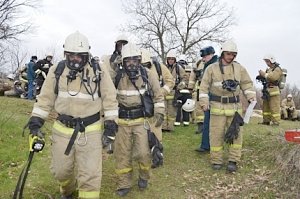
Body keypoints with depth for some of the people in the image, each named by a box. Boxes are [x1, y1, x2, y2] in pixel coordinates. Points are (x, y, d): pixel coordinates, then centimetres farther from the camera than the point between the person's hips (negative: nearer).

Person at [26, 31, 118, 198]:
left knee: (90, 176, -1)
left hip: (90, 131, -2)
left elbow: (110, 100, -2)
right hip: (62, 130, 3)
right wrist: (35, 122, 0)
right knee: (61, 171, 18)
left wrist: (110, 126, -6)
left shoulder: (99, 71, -6)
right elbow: (46, 99, 5)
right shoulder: (57, 71, 0)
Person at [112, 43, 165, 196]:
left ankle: (144, 177, 27)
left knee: (143, 153, -4)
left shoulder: (148, 75, -4)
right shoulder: (117, 76, -4)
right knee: (122, 154, 7)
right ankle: (124, 184, 24)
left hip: (142, 120, -1)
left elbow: (158, 96, 4)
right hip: (122, 121, 1)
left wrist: (159, 113, -4)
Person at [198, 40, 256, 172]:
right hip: (217, 107, -2)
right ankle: (216, 161, 13)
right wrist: (204, 102, -10)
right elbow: (204, 86, 0)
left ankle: (233, 161, 12)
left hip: (235, 107, 2)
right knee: (216, 134, 1)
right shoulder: (212, 68, 1)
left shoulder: (239, 68, 8)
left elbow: (247, 84, 12)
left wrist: (251, 97, -3)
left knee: (236, 134, 2)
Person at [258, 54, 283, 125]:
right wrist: (261, 75, 1)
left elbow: (273, 77, -24)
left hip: (274, 91, -9)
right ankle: (266, 121, 20)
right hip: (267, 91, 9)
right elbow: (266, 77, 21)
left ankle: (276, 122, -4)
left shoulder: (277, 69, -7)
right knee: (266, 107, 12)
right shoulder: (268, 69, 19)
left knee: (274, 108, -7)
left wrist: (264, 74, -16)